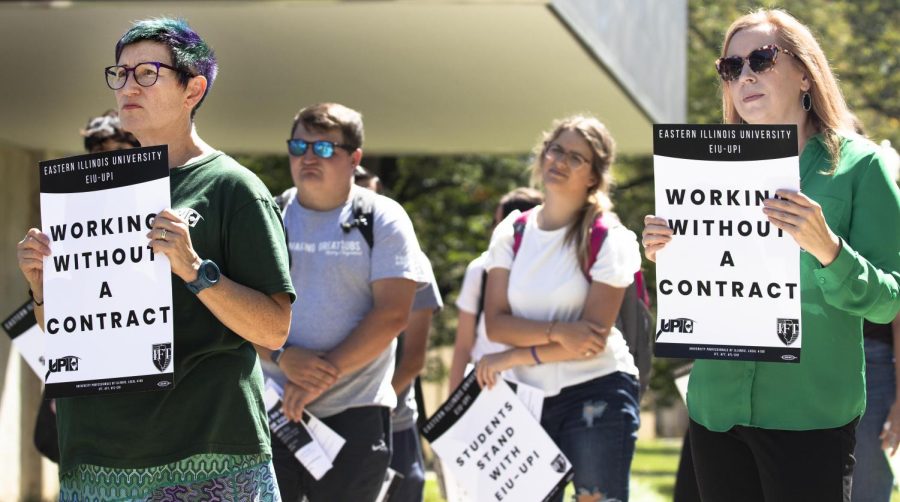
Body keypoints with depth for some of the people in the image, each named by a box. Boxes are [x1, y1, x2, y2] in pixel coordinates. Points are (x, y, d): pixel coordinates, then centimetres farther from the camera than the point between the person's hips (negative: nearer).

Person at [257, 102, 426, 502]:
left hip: (354, 416, -2)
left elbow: (392, 313, -8)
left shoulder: (382, 219, 1)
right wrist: (283, 357, -16)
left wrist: (326, 374, -15)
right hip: (271, 410, 2)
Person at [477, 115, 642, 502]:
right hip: (529, 397, 4)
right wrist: (557, 332, -20)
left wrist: (512, 358, -11)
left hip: (597, 394, -4)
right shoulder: (512, 233, 6)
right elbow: (496, 324, -3)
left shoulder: (608, 239, -7)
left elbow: (594, 338, -13)